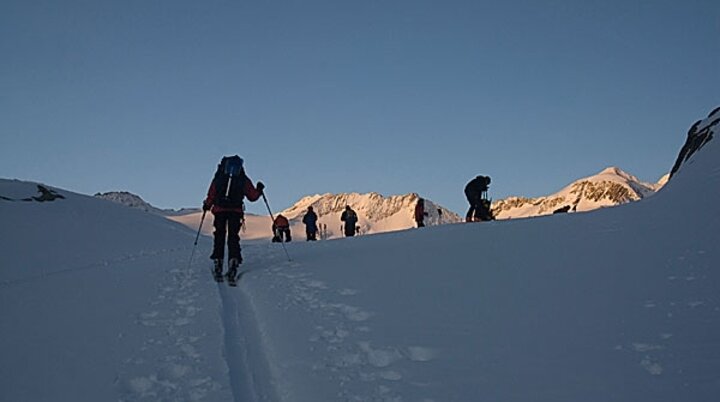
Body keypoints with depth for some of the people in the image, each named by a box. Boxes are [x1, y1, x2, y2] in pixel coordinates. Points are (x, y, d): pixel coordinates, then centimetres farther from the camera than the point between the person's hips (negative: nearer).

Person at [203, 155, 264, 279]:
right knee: (233, 237, 5)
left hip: (219, 210, 1)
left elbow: (211, 196, 2)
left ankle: (217, 261, 10)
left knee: (219, 236, 13)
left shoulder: (218, 178, 5)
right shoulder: (244, 180, 4)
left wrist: (206, 206, 19)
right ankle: (233, 260, -11)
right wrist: (259, 189, 27)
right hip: (235, 212, -1)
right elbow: (253, 196, 7)